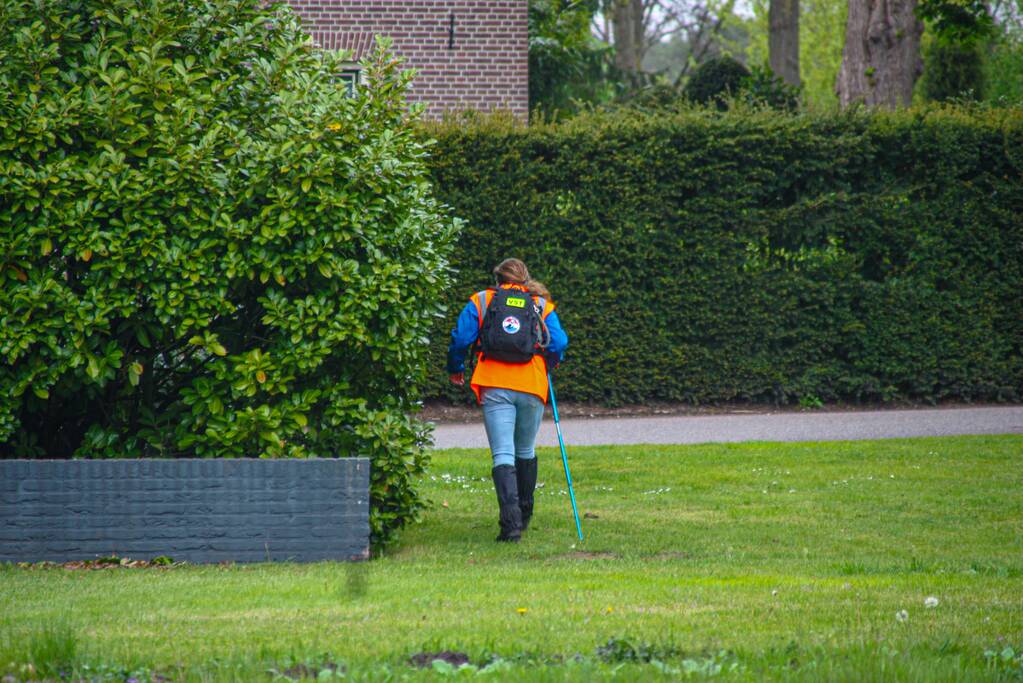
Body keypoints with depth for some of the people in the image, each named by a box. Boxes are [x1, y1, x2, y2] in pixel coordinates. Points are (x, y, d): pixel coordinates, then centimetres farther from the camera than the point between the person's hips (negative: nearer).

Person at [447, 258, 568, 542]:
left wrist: (455, 369, 21)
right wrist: (547, 365, 26)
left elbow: (461, 338, 4)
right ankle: (524, 515, 32)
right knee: (526, 452, 21)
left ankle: (511, 521, -22)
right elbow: (559, 343, 5)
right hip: (532, 387, 2)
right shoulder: (542, 305, 12)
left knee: (503, 455, -6)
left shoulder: (481, 301, 10)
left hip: (495, 387, -2)